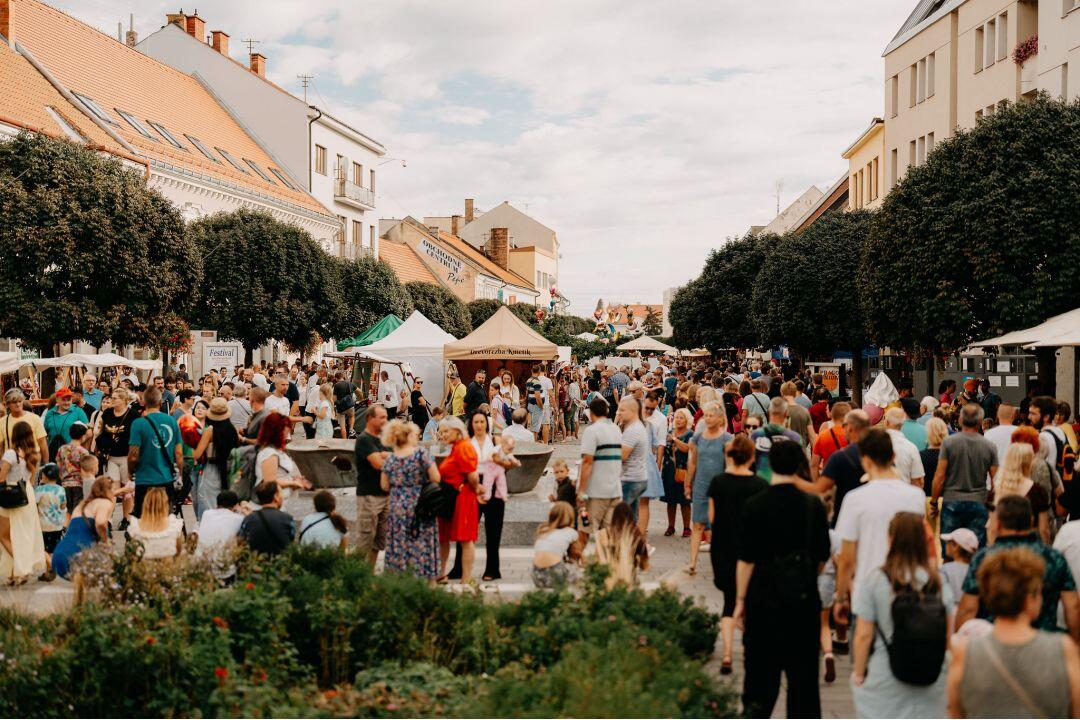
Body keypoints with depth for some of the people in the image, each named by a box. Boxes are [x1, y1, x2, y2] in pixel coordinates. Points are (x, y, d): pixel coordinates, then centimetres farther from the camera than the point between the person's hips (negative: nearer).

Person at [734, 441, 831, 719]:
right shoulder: (813, 504, -2)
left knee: (760, 668, 7)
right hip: (804, 594, 2)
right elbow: (822, 556, 4)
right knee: (802, 669, 11)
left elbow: (746, 559, -9)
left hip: (764, 594, -2)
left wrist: (740, 600, -1)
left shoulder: (755, 505, -9)